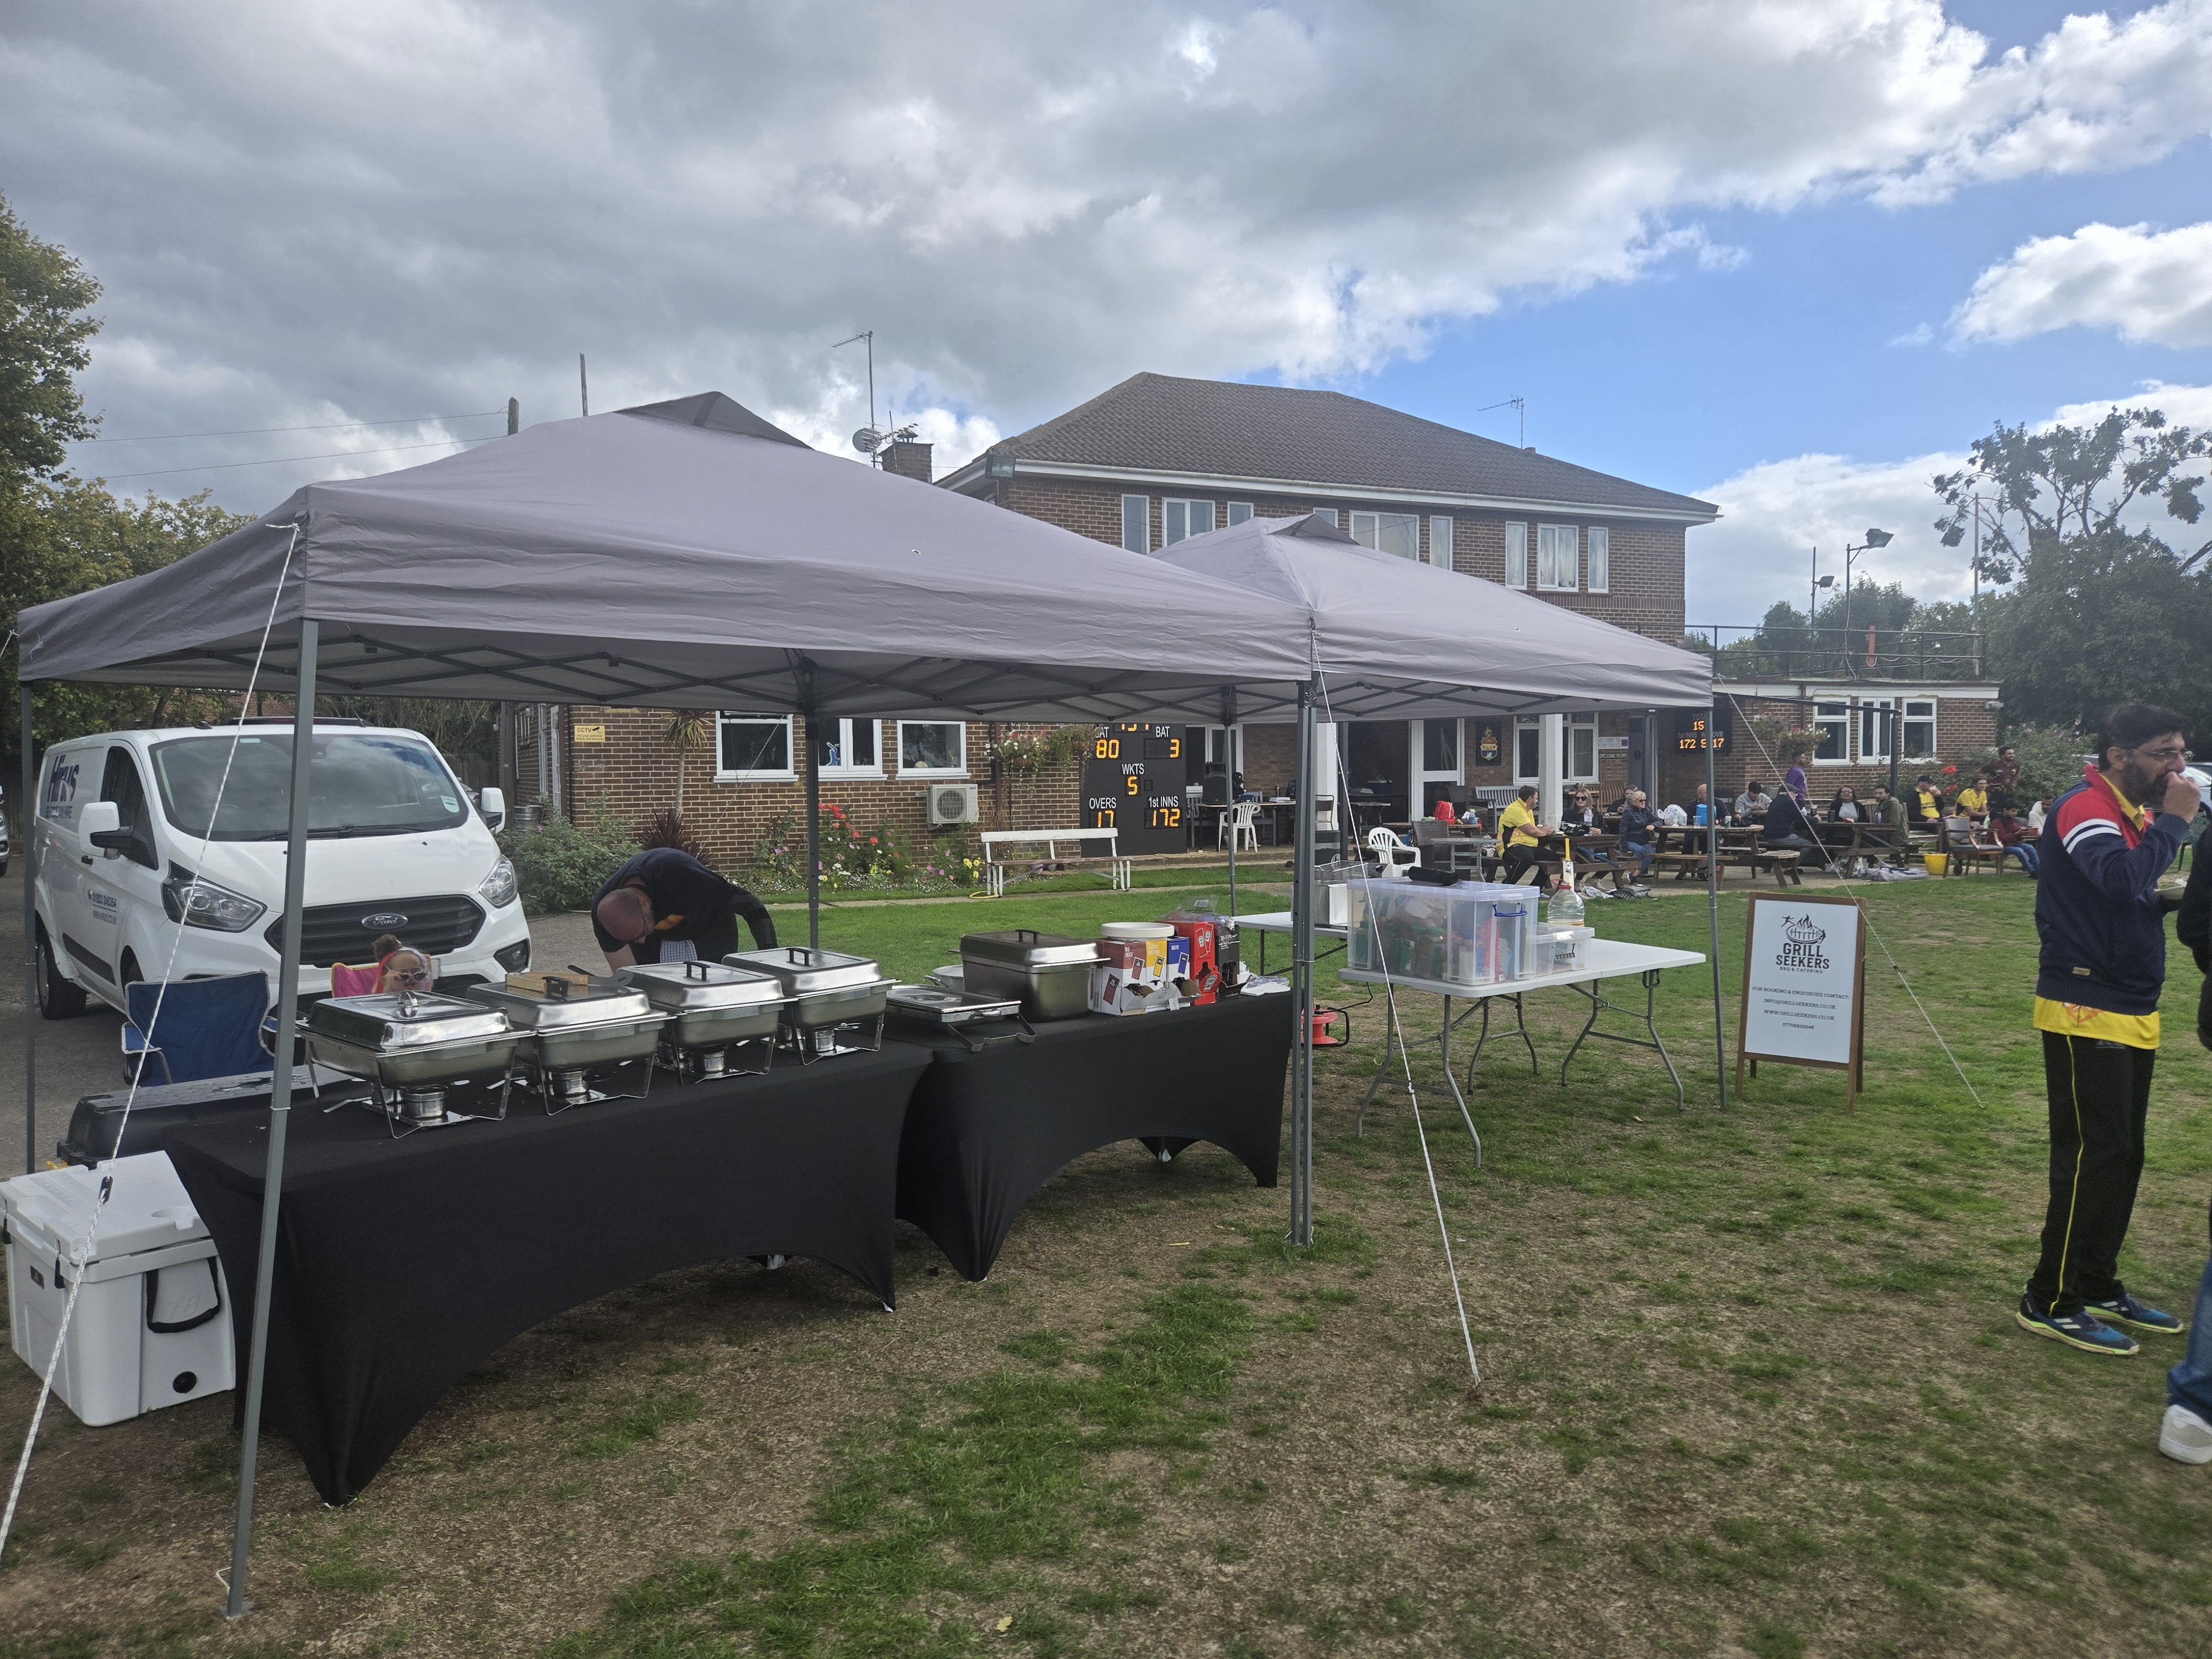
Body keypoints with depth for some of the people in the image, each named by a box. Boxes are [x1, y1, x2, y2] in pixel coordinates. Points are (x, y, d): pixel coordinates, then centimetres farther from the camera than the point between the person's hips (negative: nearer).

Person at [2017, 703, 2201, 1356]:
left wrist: (2167, 901, 0)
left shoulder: (2136, 812, 14)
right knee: (2094, 1154, -6)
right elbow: (2123, 879, -31)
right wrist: (2174, 821, -20)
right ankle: (2050, 1301, 3)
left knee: (2121, 1155, 14)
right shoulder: (2085, 807, -15)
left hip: (2131, 1013, 9)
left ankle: (2099, 1287, 25)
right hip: (2086, 1013, -9)